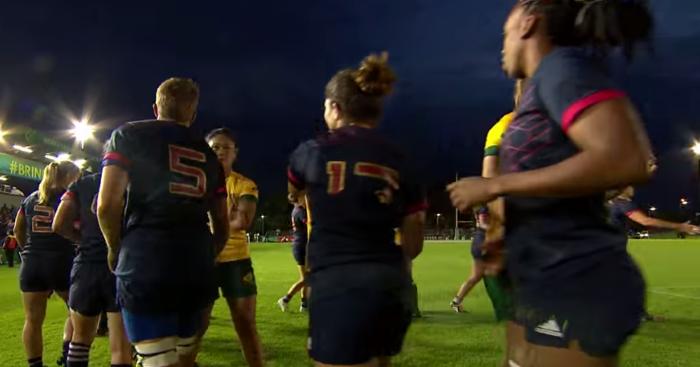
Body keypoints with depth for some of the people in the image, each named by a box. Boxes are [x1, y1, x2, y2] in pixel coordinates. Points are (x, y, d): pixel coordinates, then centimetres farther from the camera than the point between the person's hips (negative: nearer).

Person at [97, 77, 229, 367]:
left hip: (146, 266, -4)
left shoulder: (129, 135, 7)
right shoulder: (208, 154, 18)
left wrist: (115, 249, 10)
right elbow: (222, 226, 18)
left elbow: (107, 204, -6)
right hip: (197, 270, 5)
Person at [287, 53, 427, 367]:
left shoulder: (313, 150, -1)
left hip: (338, 284, -5)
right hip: (391, 284, 5)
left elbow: (295, 194, 24)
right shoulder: (399, 161, 6)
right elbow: (413, 244, 8)